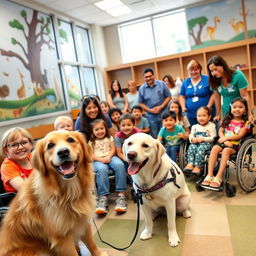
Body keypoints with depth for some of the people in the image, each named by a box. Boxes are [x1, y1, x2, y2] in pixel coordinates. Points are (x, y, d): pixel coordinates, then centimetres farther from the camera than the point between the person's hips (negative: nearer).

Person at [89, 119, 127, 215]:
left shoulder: (109, 138, 20)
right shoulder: (91, 142, 14)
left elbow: (113, 149, 9)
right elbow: (91, 155, 4)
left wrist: (108, 157, -11)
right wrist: (101, 159, -13)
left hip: (110, 157, 2)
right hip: (98, 160, -1)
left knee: (119, 165, -34)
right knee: (102, 169, -39)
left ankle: (121, 195, -35)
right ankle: (103, 197, -39)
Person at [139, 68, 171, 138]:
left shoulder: (162, 84, -1)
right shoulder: (141, 89, 2)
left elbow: (168, 96, 2)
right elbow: (141, 103, 6)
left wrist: (161, 107, -11)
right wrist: (150, 110, -9)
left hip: (163, 115, -1)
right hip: (151, 117, 1)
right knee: (154, 137, 8)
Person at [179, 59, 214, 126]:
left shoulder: (207, 79, -2)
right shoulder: (185, 82, 9)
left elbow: (213, 94, -3)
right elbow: (182, 96, 14)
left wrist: (209, 106, -14)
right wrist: (183, 107, 0)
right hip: (191, 115, 3)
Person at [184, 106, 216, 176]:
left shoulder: (211, 126, 8)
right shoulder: (194, 126, 21)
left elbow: (212, 138, -2)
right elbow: (190, 136, 14)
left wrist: (203, 139, -15)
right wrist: (192, 139, -10)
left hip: (206, 143, -3)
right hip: (195, 143, 4)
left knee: (201, 148, -35)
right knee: (191, 147, -29)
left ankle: (197, 166, -41)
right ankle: (190, 164, -43)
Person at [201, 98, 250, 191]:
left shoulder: (245, 123, 7)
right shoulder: (227, 120, 18)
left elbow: (239, 136, -6)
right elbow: (220, 131, 8)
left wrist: (226, 138, -10)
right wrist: (225, 140, -10)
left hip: (235, 144, -3)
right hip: (224, 142, 3)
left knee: (226, 150, -35)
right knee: (215, 148, -29)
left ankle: (218, 178, -37)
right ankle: (209, 175, -33)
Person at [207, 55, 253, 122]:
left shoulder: (238, 75, -16)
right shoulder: (214, 80, -6)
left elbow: (245, 96, -15)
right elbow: (217, 97, 2)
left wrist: (249, 114, -17)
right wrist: (218, 114, 5)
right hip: (226, 113, 3)